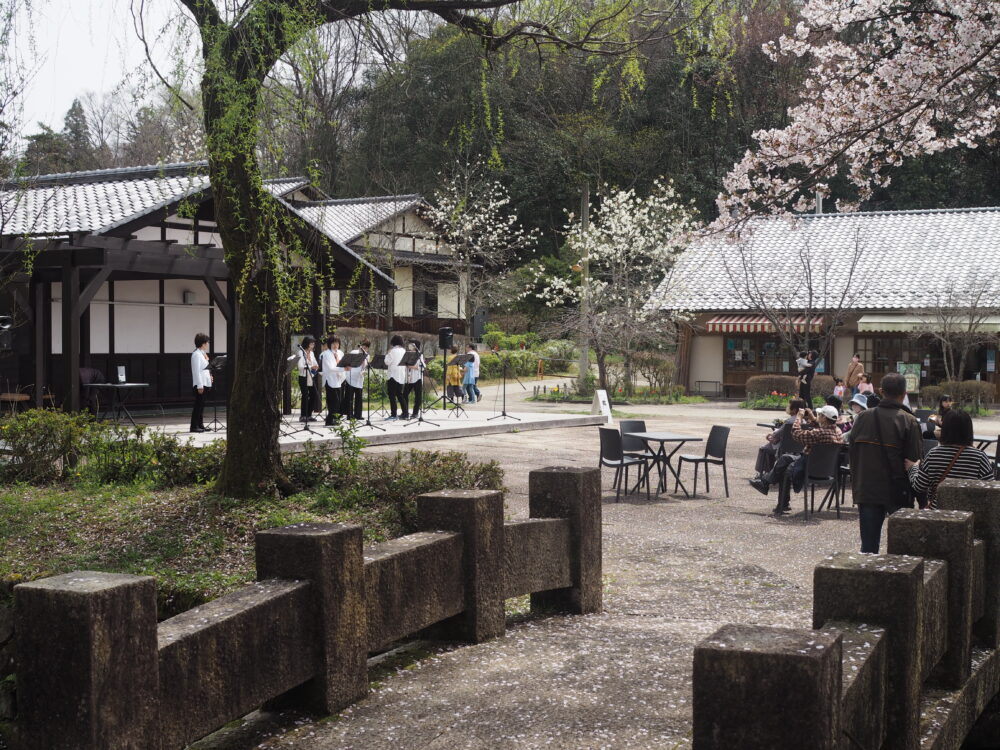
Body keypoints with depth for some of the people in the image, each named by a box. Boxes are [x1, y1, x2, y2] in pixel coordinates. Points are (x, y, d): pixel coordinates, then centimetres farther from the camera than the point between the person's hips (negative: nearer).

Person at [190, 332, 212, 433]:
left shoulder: (202, 354, 16)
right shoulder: (196, 354, -14)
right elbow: (196, 371, -18)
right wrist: (200, 386, -21)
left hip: (205, 383, 10)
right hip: (199, 383, -10)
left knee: (201, 405, 12)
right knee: (198, 405, -8)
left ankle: (200, 425, 17)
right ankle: (194, 426, -7)